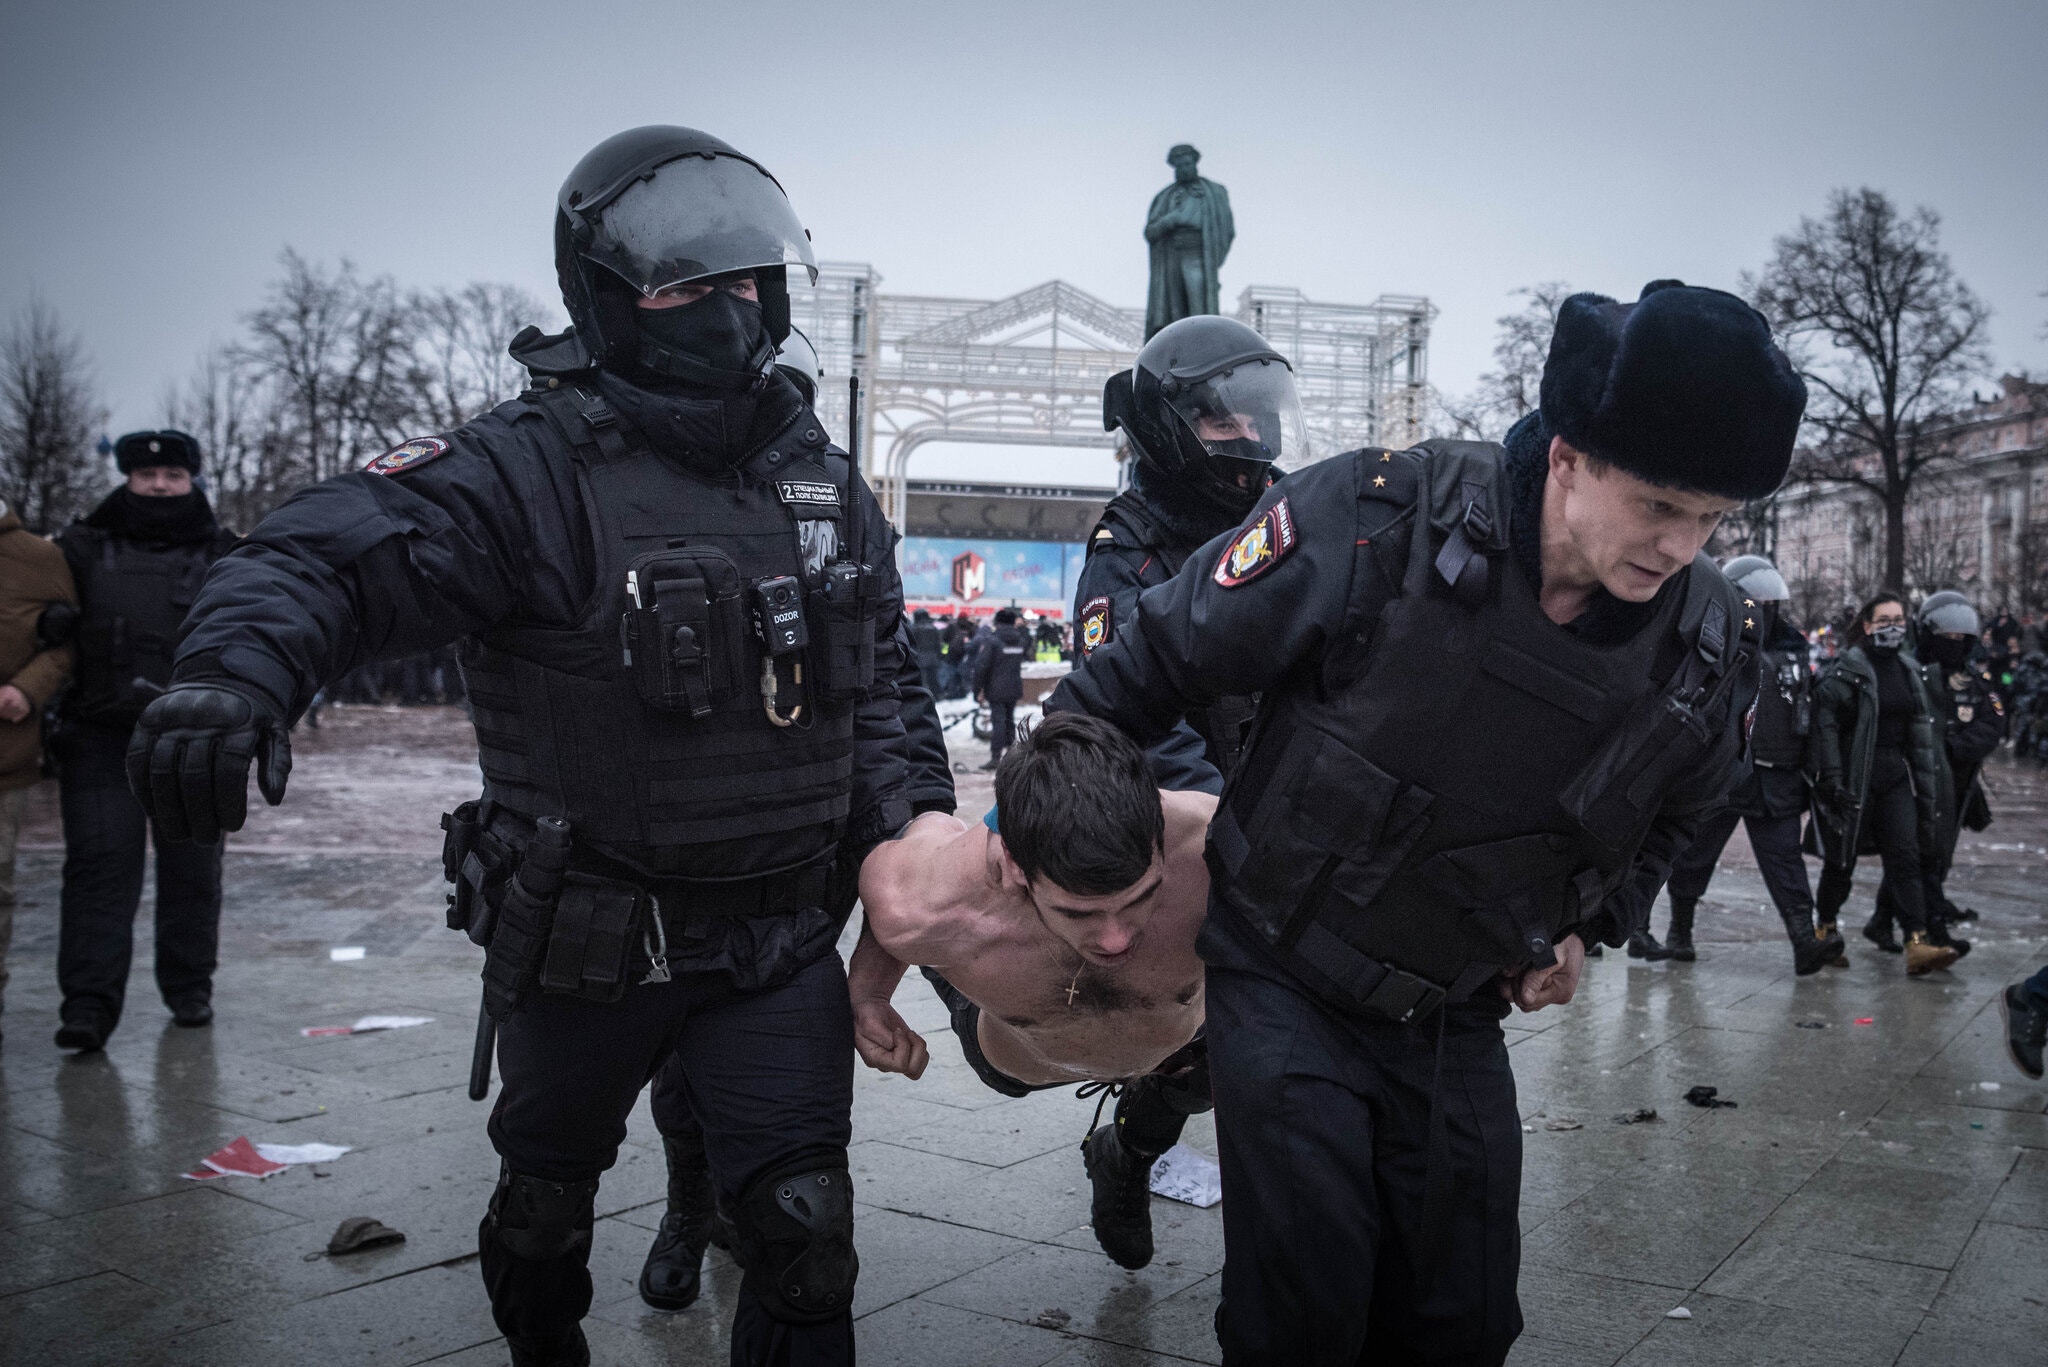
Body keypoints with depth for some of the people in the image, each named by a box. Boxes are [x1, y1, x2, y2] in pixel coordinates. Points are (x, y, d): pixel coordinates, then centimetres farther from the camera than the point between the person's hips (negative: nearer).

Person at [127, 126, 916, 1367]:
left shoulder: (819, 472, 2)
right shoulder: (535, 470, -17)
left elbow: (874, 674, 12)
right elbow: (329, 558, -28)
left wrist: (886, 835, 6)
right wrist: (239, 670, -48)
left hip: (781, 937, 3)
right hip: (585, 940, -2)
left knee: (804, 1233, 0)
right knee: (544, 1209, 22)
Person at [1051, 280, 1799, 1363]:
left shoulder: (1709, 643, -10)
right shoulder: (1377, 524, -25)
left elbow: (1671, 813, 15)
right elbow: (1165, 655, -12)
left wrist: (1583, 926, 4)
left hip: (1456, 1019, 4)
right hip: (1285, 984, -4)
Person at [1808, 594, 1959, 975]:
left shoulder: (1908, 669, 13)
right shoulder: (1846, 669, -8)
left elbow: (1922, 726, 19)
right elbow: (1825, 722, -14)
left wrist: (1927, 778, 16)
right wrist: (1832, 778, -20)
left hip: (1897, 774, 5)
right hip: (1856, 776, -5)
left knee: (1904, 856, -4)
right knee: (1843, 856, 5)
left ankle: (1917, 943, -11)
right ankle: (1826, 930, 22)